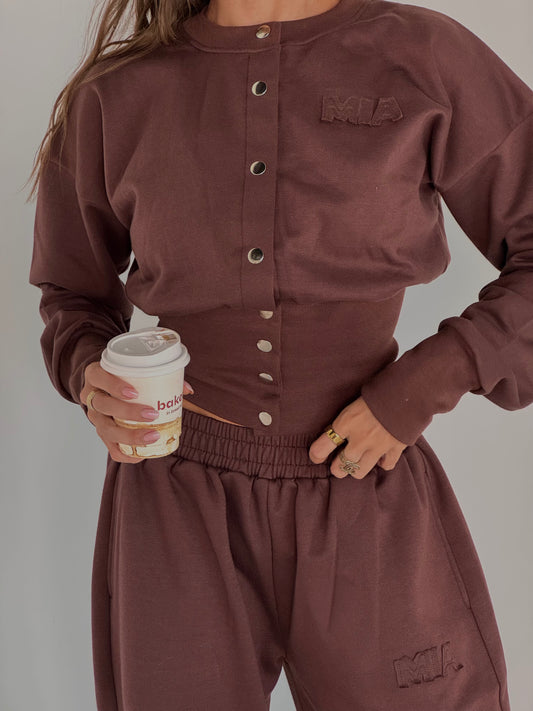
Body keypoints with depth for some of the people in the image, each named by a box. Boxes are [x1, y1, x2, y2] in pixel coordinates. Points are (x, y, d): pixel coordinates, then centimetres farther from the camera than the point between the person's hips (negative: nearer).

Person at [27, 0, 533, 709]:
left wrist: (428, 382, -11)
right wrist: (90, 374, -7)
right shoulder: (115, 97, 2)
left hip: (367, 500, 0)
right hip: (178, 498, 1)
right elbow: (76, 294, 15)